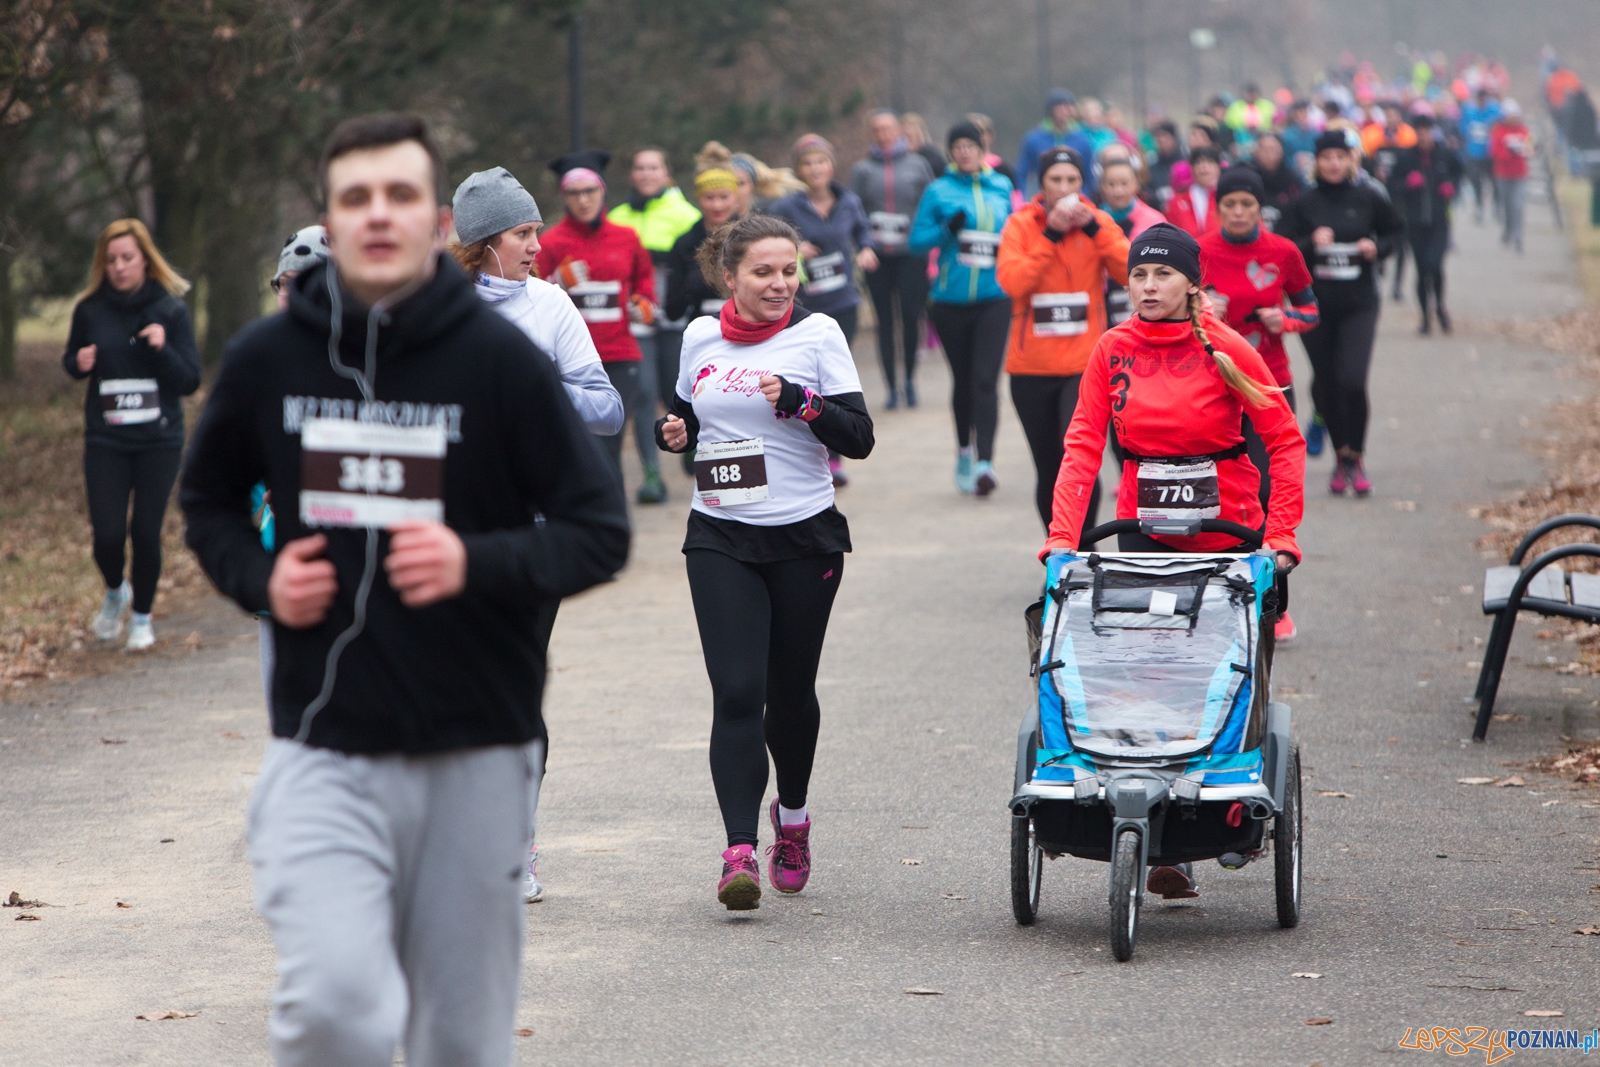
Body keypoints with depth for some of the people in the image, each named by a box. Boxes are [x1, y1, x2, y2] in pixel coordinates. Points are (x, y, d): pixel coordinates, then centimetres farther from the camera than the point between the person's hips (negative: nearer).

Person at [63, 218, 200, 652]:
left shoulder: (170, 310, -3)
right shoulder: (89, 310, 0)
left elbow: (191, 381, -3)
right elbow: (70, 360, 15)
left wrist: (162, 349, -20)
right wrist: (79, 363, -8)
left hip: (159, 441, -1)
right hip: (105, 441, 1)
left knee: (146, 533, 1)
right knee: (107, 535, -5)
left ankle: (142, 616, 22)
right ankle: (115, 592, 28)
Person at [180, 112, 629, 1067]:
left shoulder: (499, 359, -5)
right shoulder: (268, 359, 1)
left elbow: (601, 531, -2)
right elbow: (209, 502, 18)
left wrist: (480, 564, -20)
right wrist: (258, 577, -2)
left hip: (476, 758, 0)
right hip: (323, 752, 0)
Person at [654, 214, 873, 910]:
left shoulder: (818, 335, -2)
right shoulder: (701, 338, 6)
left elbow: (859, 437, -6)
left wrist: (799, 402, -22)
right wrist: (675, 434, -2)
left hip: (805, 539, -1)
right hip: (719, 539, 1)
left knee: (789, 691, 11)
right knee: (736, 693, -12)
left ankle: (792, 816, 37)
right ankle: (740, 851, -16)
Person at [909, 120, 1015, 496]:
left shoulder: (1001, 188, 8)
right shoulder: (939, 191, 1)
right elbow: (917, 240, -1)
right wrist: (947, 230, -18)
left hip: (994, 298, 0)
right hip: (951, 299, 0)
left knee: (985, 379, -12)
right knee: (962, 379, 11)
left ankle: (985, 461, -19)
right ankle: (964, 448, 33)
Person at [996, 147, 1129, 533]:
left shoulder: (1099, 224, 3)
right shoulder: (1020, 225, 0)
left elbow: (1131, 272, -11)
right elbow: (1012, 281, -15)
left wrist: (1094, 229, -18)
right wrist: (1050, 235, -19)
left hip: (1085, 363, -1)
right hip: (1032, 367, 1)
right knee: (1048, 471, 10)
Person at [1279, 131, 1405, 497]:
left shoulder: (1367, 199, 0)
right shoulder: (1304, 204, -1)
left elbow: (1397, 229, 14)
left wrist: (1377, 246, -5)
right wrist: (1312, 243, -19)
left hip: (1358, 304, -1)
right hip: (1315, 305, 1)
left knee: (1352, 380, -16)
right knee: (1326, 384, 6)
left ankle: (1356, 457, 1)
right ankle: (1341, 456, 24)